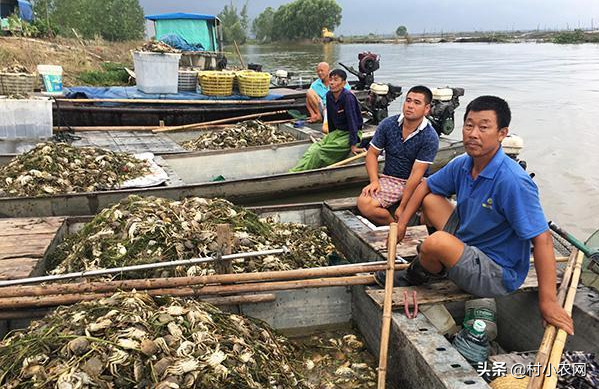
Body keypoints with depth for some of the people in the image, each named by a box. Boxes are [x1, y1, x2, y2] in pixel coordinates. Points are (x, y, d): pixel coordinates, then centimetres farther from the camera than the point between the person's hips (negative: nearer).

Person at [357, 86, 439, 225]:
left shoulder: (430, 137, -13)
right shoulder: (388, 124, -1)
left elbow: (416, 173, -17)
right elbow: (372, 153, 7)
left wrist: (401, 208, -18)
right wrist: (374, 181, -10)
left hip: (418, 182, -2)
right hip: (390, 179, 3)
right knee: (363, 203, -26)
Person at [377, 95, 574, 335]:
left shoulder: (513, 181, -29)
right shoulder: (462, 165, -5)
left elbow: (542, 239, -29)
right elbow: (425, 186, 12)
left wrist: (548, 303, -29)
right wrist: (402, 222, 4)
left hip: (499, 275, -8)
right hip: (468, 245, 8)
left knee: (437, 242, -31)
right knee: (430, 201, 8)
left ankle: (415, 277, 5)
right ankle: (438, 265, 24)